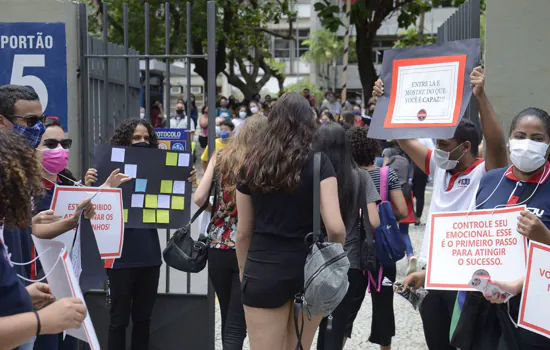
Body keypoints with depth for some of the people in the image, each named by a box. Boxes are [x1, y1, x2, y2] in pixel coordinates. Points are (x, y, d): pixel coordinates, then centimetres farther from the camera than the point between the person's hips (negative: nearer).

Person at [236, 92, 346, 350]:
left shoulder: (252, 164, 2)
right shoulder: (318, 162, -5)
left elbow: (244, 232, 7)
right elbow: (335, 228, -15)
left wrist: (243, 270, 21)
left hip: (264, 270, 1)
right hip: (310, 268, 0)